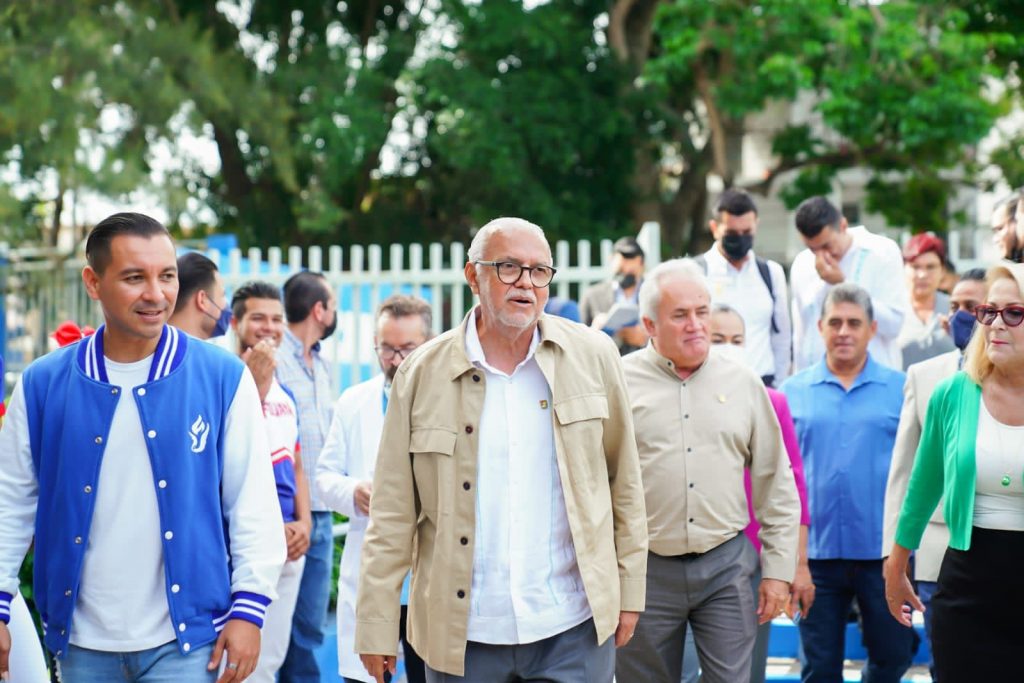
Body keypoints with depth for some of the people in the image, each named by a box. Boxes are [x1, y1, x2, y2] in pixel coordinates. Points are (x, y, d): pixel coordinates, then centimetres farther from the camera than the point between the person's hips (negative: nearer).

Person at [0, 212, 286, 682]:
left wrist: (248, 608, -6)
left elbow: (252, 504, -1)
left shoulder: (223, 378, -2)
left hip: (185, 641, -2)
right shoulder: (43, 385, 1)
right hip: (82, 643, 2)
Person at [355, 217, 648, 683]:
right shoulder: (424, 372, 0)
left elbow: (624, 481, 8)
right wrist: (376, 626, -2)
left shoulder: (592, 356, 3)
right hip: (463, 634, 0)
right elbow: (393, 513, 0)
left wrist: (629, 590, 7)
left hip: (574, 627, 0)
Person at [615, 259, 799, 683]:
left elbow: (776, 486, 11)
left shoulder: (743, 383, 8)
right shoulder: (620, 382, -1)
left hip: (725, 564, 2)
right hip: (646, 567, -1)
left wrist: (778, 569, 6)